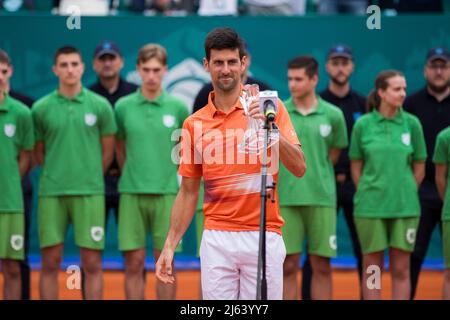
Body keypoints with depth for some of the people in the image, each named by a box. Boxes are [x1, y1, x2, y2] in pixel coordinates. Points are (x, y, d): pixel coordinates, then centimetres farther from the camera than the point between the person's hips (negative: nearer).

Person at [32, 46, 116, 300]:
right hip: (51, 193, 1)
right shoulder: (41, 108, 4)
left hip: (90, 193, -1)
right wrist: (57, 174, 7)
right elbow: (38, 153, 11)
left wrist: (89, 177, 8)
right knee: (50, 263, 2)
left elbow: (107, 152, 9)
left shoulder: (100, 106, 3)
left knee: (92, 264, 0)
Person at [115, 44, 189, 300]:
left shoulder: (178, 107, 2)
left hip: (167, 193, 0)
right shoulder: (124, 107, 3)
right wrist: (133, 175, 10)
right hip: (132, 193, 1)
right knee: (134, 263, 1)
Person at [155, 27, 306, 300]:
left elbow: (299, 168, -7)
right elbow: (189, 192, 13)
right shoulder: (194, 124, 9)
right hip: (217, 240, 2)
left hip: (263, 237, -2)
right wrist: (170, 245, 7)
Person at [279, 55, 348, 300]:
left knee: (322, 266, 2)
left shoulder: (333, 115, 3)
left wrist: (317, 176, 11)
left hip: (322, 198, 0)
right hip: (285, 198, 0)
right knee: (288, 266, 0)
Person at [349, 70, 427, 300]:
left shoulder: (412, 123, 1)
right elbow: (356, 168, 6)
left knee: (401, 269, 4)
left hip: (405, 207, 1)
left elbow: (419, 167, 8)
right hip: (370, 207, -1)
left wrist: (404, 193, 9)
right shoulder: (363, 125, -1)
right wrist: (369, 194, 6)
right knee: (372, 268, 4)